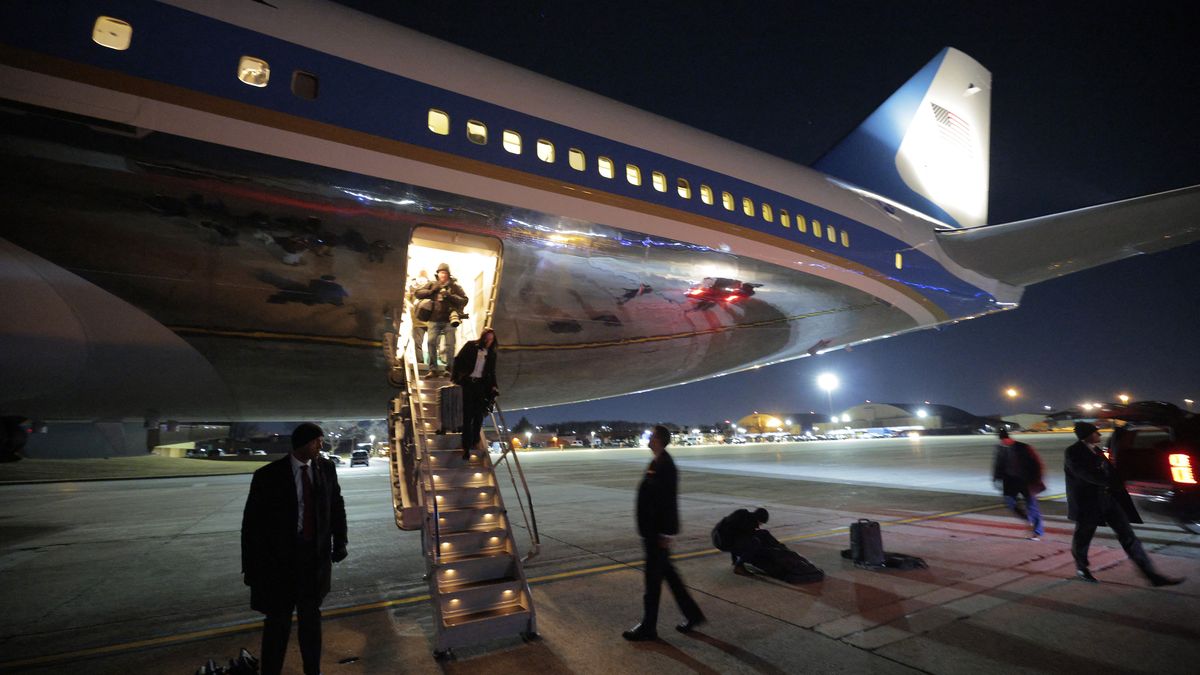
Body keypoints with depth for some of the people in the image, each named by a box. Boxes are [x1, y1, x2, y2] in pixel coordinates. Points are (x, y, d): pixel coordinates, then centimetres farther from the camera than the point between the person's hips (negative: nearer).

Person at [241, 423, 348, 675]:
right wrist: (250, 566, -8)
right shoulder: (268, 475, -13)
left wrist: (339, 543, 2)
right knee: (278, 619, 10)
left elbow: (337, 507, 6)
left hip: (316, 555, 3)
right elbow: (252, 523, -8)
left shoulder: (326, 468, -3)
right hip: (279, 558, -3)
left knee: (311, 615, 18)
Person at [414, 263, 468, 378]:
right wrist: (432, 291, -6)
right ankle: (433, 369, -1)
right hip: (434, 320, 1)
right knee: (431, 342, -7)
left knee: (450, 345, -1)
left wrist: (450, 296, -14)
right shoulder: (432, 284, 10)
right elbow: (418, 293, 6)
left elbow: (464, 300, -2)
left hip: (449, 320, -1)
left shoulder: (455, 286, 5)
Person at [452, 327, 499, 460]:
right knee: (467, 415, -4)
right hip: (467, 382, -3)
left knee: (478, 414, 0)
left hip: (481, 384, 3)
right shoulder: (471, 346, 1)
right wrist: (455, 377, -8)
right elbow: (458, 360, 0)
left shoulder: (491, 354, 10)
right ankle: (466, 447, 0)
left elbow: (492, 373, 15)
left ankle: (474, 441, 20)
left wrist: (493, 386, 4)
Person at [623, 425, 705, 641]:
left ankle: (648, 627, 16)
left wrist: (664, 534, -20)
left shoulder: (664, 465, -20)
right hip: (653, 530, 10)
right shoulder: (658, 462, 9)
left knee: (653, 577, 3)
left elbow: (668, 501, -22)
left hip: (657, 531, -10)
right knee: (667, 573, 18)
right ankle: (693, 614, 30)